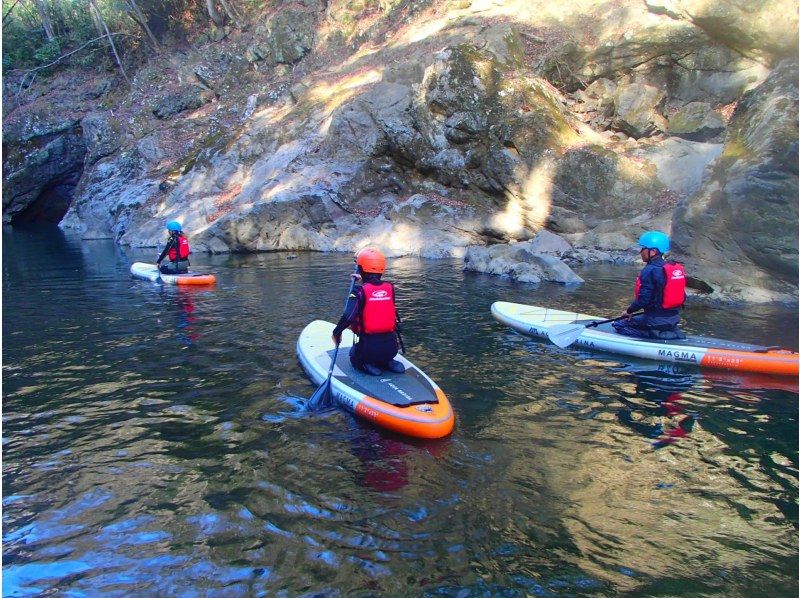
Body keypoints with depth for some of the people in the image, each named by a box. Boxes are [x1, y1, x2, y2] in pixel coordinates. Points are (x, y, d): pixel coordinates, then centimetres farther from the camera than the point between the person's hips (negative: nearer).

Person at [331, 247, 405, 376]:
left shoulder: (359, 291, -12)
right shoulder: (390, 288, 1)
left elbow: (348, 317, -22)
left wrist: (337, 332, -8)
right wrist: (363, 281, 27)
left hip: (369, 348, -4)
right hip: (391, 347, 4)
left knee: (354, 355, 32)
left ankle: (368, 366, 1)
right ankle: (389, 363, 8)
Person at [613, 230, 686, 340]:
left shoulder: (650, 270, -18)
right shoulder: (677, 268, 7)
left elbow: (643, 299, -20)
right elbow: (682, 297, 11)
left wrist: (629, 311, -4)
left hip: (656, 320, -8)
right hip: (674, 318, 8)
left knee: (619, 325, 7)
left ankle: (656, 334, -6)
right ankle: (671, 332, 8)